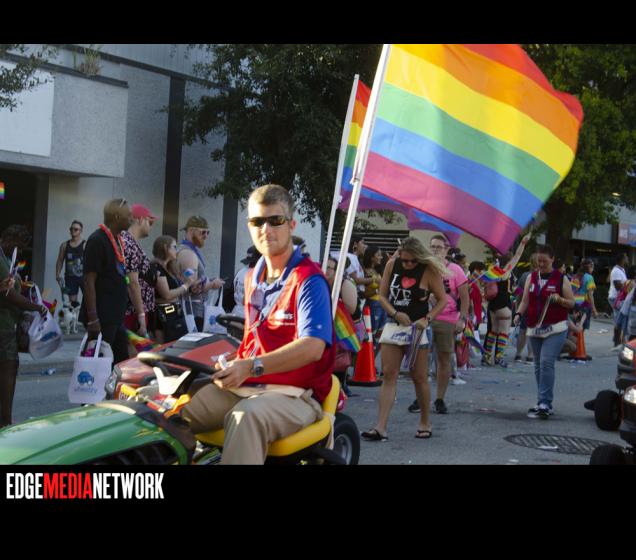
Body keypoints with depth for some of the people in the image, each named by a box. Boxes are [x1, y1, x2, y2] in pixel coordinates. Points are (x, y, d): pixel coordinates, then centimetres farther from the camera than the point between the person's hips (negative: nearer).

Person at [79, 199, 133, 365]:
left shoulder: (117, 240, 14)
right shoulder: (97, 241, -13)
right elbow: (89, 281, -18)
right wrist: (93, 319, -22)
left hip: (116, 316, 9)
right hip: (101, 318, -9)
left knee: (122, 362, 11)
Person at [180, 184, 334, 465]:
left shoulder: (309, 280, -9)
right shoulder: (253, 278, 18)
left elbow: (312, 347, -22)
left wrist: (252, 366, -31)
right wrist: (234, 364, 8)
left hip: (294, 393, -7)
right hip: (243, 387, 7)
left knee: (246, 416, -39)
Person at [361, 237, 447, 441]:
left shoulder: (429, 271, -7)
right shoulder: (392, 264, 2)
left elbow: (442, 299, -2)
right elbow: (382, 295, 5)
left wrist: (427, 319, -16)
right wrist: (396, 313, -12)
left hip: (416, 328, -3)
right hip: (394, 325, 3)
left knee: (419, 377, 4)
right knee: (388, 376, -4)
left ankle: (425, 422, 23)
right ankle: (380, 428, -8)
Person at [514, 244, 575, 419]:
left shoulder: (561, 279, 0)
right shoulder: (531, 277, 11)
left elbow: (571, 303, 2)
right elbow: (525, 300, 9)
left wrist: (559, 299, -17)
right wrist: (518, 314, -9)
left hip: (555, 329, -5)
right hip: (534, 329, 5)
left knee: (546, 362, -19)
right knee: (539, 366, 10)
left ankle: (544, 404, -19)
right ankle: (545, 404, 20)